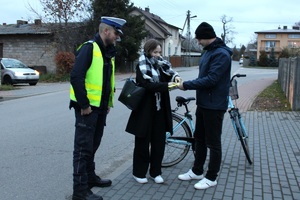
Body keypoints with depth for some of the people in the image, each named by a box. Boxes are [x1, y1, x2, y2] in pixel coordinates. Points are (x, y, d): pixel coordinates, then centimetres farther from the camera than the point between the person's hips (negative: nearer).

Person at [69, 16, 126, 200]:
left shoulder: (109, 52, 13)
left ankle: (90, 177, 35)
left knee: (93, 145, 19)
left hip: (101, 108, 9)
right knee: (83, 147, -3)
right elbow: (76, 77, -22)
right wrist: (84, 104, -20)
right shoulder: (89, 48, -14)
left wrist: (109, 103, 16)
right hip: (87, 107, -9)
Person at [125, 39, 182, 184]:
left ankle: (155, 172, 23)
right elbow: (147, 85, -20)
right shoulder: (142, 66, -7)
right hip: (145, 109, -5)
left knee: (159, 142, 9)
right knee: (143, 142, 5)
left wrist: (175, 76, -17)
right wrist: (166, 85, -26)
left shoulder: (160, 64, 10)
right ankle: (138, 173, 19)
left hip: (160, 109, 5)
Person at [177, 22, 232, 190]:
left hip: (214, 105, -10)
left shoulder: (222, 54, -18)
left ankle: (212, 177, 16)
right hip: (203, 103, 10)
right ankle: (197, 171, 32)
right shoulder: (209, 51, 13)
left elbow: (211, 79, -25)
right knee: (199, 138, 17)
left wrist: (187, 85, -18)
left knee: (213, 142, 3)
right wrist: (187, 84, 1)